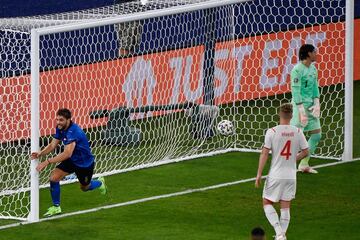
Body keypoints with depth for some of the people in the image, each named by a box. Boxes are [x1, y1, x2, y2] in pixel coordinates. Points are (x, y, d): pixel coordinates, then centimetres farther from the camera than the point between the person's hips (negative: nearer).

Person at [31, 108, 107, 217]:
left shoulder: (73, 131, -37)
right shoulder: (60, 129, -11)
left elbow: (67, 154, -45)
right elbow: (52, 145, -6)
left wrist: (47, 162, -49)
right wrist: (40, 153, -27)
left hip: (84, 162, -6)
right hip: (71, 160, 6)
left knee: (85, 187, 18)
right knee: (53, 177, -14)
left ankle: (99, 183, 54)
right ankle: (56, 207, 2)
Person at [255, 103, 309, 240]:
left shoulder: (272, 132, -11)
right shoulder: (297, 132, -2)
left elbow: (264, 154, -11)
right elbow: (305, 152, 6)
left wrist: (259, 175, -5)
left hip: (275, 175, -3)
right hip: (291, 176, 3)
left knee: (267, 203, 11)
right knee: (285, 207, 13)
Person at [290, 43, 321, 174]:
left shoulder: (313, 69, 12)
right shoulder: (297, 70, -14)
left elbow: (315, 87, 14)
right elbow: (296, 91, -17)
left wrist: (317, 104, -1)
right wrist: (302, 112, -19)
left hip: (310, 106, 9)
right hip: (300, 105, -9)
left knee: (316, 135, 10)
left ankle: (304, 164, 19)